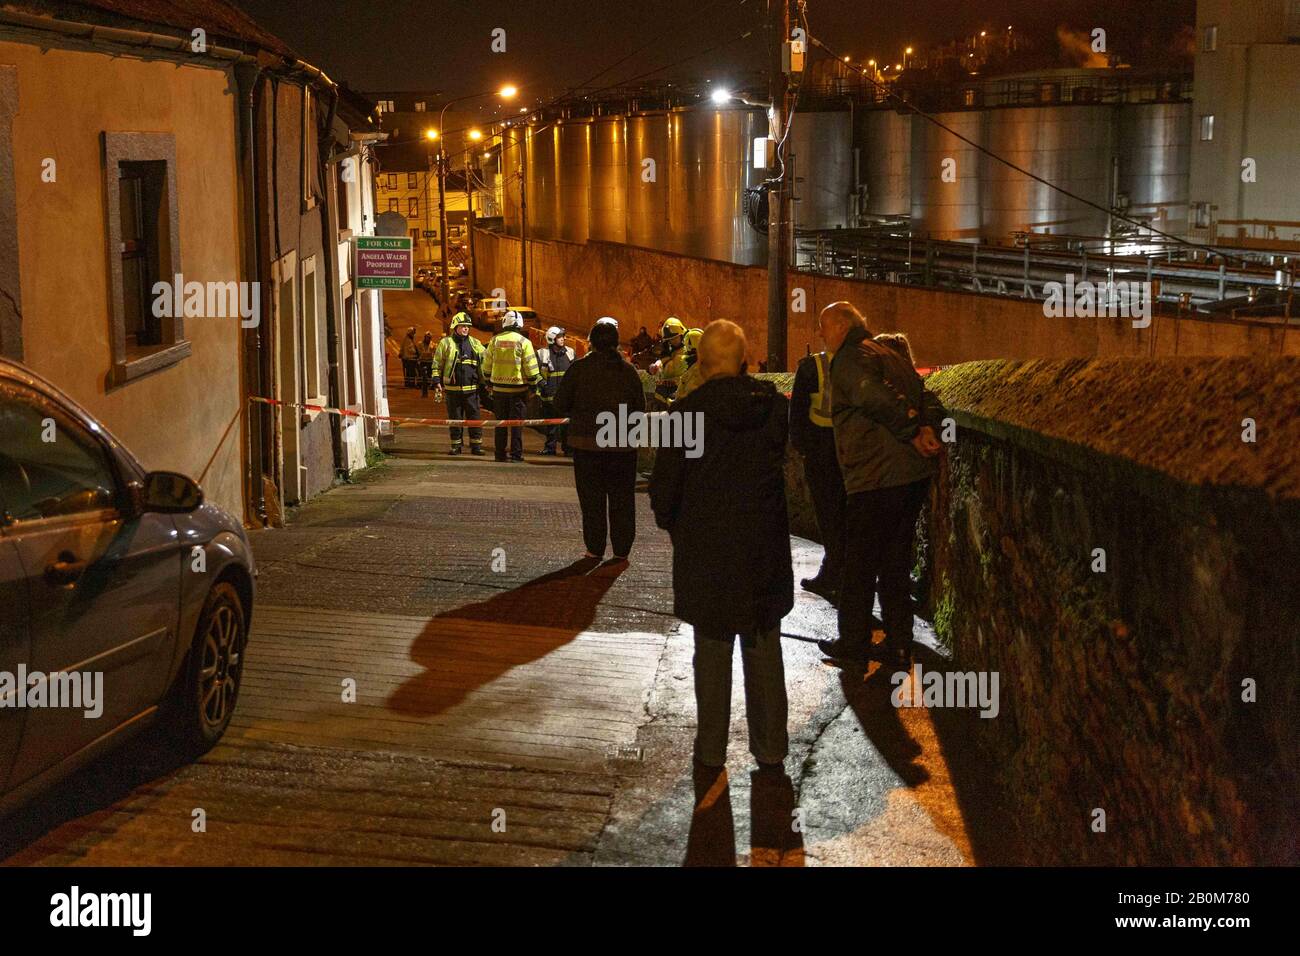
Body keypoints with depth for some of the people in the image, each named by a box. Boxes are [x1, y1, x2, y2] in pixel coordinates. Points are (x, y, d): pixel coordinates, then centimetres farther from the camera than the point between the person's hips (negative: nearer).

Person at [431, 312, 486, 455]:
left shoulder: (475, 343, 11)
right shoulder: (446, 343, 3)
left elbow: (485, 362, 17)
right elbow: (437, 364, 3)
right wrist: (437, 383, -4)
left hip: (472, 388, 2)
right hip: (453, 389, -2)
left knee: (474, 417, 0)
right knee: (455, 419, 5)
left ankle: (476, 445, 5)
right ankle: (456, 445, 13)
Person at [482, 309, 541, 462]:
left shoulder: (495, 340, 1)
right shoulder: (523, 342, -8)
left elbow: (487, 364, 9)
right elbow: (531, 367, -8)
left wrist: (489, 381, 22)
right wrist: (534, 383, 3)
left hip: (499, 387, 3)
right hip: (518, 388, -3)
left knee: (501, 422, 11)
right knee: (517, 423, 3)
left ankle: (500, 454, 13)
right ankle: (516, 454, 1)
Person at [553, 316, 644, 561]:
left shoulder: (579, 368, -7)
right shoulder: (628, 370, -1)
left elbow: (561, 405, -3)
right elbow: (640, 407, 4)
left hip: (587, 442, -1)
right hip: (623, 443, 1)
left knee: (592, 498, 7)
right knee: (622, 498, 10)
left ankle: (595, 547, 9)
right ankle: (621, 548, 12)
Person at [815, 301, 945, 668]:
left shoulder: (850, 358, -8)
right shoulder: (890, 355, 20)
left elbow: (881, 400, -22)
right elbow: (927, 397, 12)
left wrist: (913, 432, -13)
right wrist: (927, 428, -4)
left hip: (875, 478, -8)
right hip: (914, 473, 8)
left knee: (858, 565, 6)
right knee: (896, 563, 15)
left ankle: (853, 641, 15)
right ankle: (898, 645, 19)